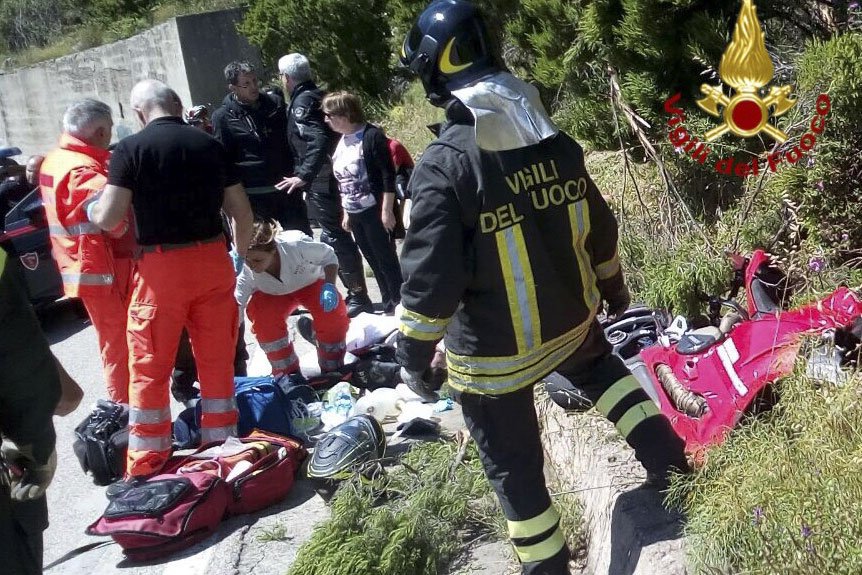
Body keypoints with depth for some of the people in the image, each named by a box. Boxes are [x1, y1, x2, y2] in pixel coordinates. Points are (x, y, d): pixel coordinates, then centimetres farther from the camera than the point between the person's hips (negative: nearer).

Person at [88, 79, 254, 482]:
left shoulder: (130, 149, -7)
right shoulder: (210, 145, 5)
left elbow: (107, 218, -10)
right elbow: (242, 212, 7)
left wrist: (90, 207, 12)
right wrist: (240, 256, 21)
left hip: (161, 266, -4)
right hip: (212, 259, 4)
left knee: (149, 368, 6)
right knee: (217, 360, 14)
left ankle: (146, 467, 12)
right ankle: (221, 444, 25)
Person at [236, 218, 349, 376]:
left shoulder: (295, 244, -37)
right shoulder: (245, 272, -32)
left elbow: (328, 256, -20)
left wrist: (329, 286, -35)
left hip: (311, 282, -1)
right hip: (273, 294, 1)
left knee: (334, 315, -27)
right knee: (262, 317, -29)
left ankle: (332, 369, -1)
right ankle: (287, 372, -7)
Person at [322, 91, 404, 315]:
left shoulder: (371, 135, -13)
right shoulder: (341, 142, 11)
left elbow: (388, 175, -16)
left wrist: (387, 210, -19)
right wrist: (346, 212, 18)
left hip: (375, 211, -8)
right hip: (355, 214, 8)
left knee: (387, 260, -2)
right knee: (374, 262, 13)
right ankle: (389, 307, 22)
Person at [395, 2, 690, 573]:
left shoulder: (444, 165, -23)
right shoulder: (557, 142, -4)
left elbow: (432, 278, -23)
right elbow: (600, 231, 7)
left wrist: (414, 355, -9)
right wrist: (614, 287, 25)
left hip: (493, 356, -5)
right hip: (571, 322, 6)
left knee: (516, 470, 14)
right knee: (603, 370, 38)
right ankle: (670, 464, 36)